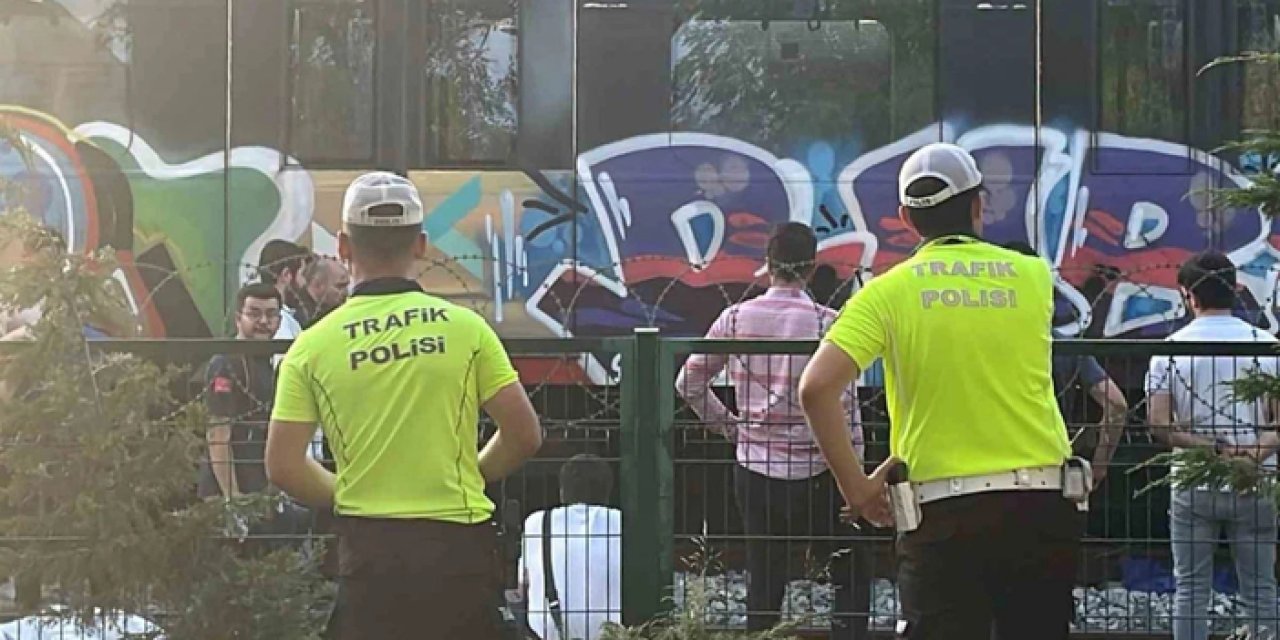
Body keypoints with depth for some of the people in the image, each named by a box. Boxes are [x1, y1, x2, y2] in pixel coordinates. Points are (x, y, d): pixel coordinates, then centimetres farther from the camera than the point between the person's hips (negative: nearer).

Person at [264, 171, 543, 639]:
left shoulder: (313, 346, 0)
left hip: (369, 548, 0)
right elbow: (524, 435, 0)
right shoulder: (466, 327, -1)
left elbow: (283, 467, -2)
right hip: (457, 545, 0)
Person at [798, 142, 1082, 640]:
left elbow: (816, 387, -12)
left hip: (943, 512, -2)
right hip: (1043, 504, 2)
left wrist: (856, 486, -5)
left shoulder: (888, 291, -1)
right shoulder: (1035, 277, 6)